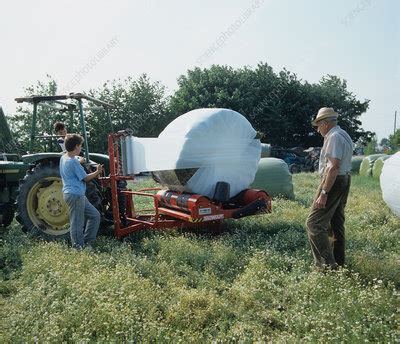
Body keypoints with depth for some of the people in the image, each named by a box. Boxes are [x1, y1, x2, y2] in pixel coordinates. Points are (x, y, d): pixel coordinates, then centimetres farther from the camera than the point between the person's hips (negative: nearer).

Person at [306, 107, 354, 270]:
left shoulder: (334, 137, -15)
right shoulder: (344, 135, 17)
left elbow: (334, 167, -24)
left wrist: (324, 193, -25)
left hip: (333, 182, -11)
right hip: (344, 180, 11)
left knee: (314, 223, -9)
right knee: (337, 223, 16)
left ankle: (327, 263, -8)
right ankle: (339, 262, 25)